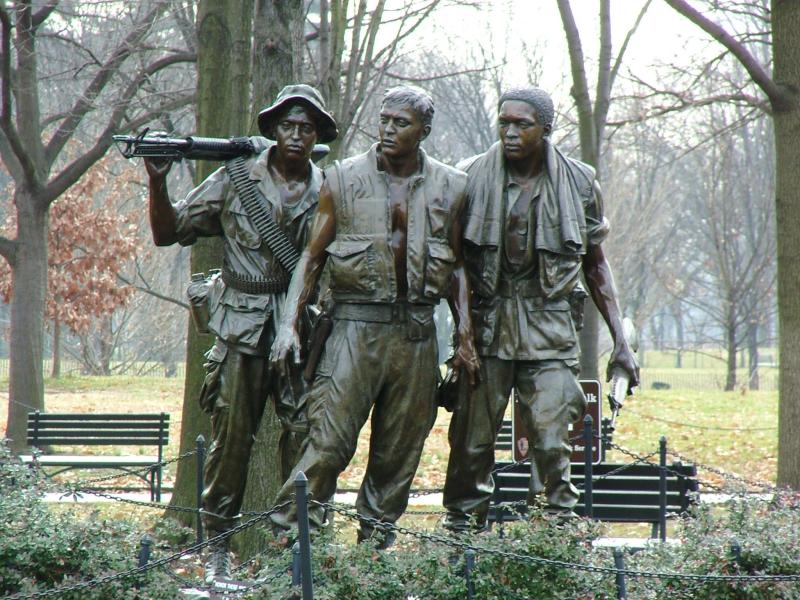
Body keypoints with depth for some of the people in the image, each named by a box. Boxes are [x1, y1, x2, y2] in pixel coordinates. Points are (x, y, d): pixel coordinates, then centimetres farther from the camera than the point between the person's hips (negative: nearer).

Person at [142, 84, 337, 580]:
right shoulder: (234, 181, 5)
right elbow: (169, 233, 7)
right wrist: (158, 182, -8)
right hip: (242, 330, -1)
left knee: (305, 437, -3)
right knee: (231, 436, 0)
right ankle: (218, 546, 8)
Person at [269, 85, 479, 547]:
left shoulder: (450, 187, 8)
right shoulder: (343, 179, 2)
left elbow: (458, 266, 14)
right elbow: (312, 257, 4)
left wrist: (465, 337, 7)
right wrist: (290, 323, -6)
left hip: (418, 331, 3)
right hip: (356, 324, -3)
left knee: (400, 451, 6)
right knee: (329, 441, -12)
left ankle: (375, 544, 15)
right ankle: (289, 537, -7)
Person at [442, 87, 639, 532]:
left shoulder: (579, 183, 4)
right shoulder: (472, 178, 1)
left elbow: (597, 265, 12)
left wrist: (621, 341, 7)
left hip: (551, 331, 0)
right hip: (485, 329, 0)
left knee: (552, 446, -9)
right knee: (472, 443, 1)